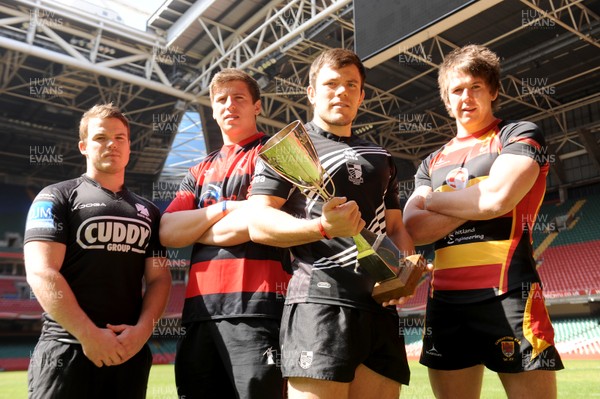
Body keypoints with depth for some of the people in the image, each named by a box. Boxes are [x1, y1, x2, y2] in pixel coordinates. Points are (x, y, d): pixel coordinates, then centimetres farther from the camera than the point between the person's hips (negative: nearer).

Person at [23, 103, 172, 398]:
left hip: (131, 351, 4)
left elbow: (159, 277, 10)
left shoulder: (148, 212, 14)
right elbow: (41, 273, -9)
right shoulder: (56, 198, 2)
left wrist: (142, 330, -7)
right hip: (67, 349, -4)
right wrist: (89, 334, -17)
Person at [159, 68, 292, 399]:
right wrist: (224, 208, -3)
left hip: (256, 304, -6)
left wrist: (191, 229, 3)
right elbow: (166, 232, 9)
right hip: (200, 309, 6)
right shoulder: (200, 171, 22)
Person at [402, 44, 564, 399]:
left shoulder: (521, 135, 4)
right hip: (445, 301, 5)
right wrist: (476, 202, -6)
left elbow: (497, 199, -14)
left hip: (508, 295, -4)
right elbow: (414, 229, 4)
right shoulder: (433, 163, 17)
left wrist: (430, 199, 2)